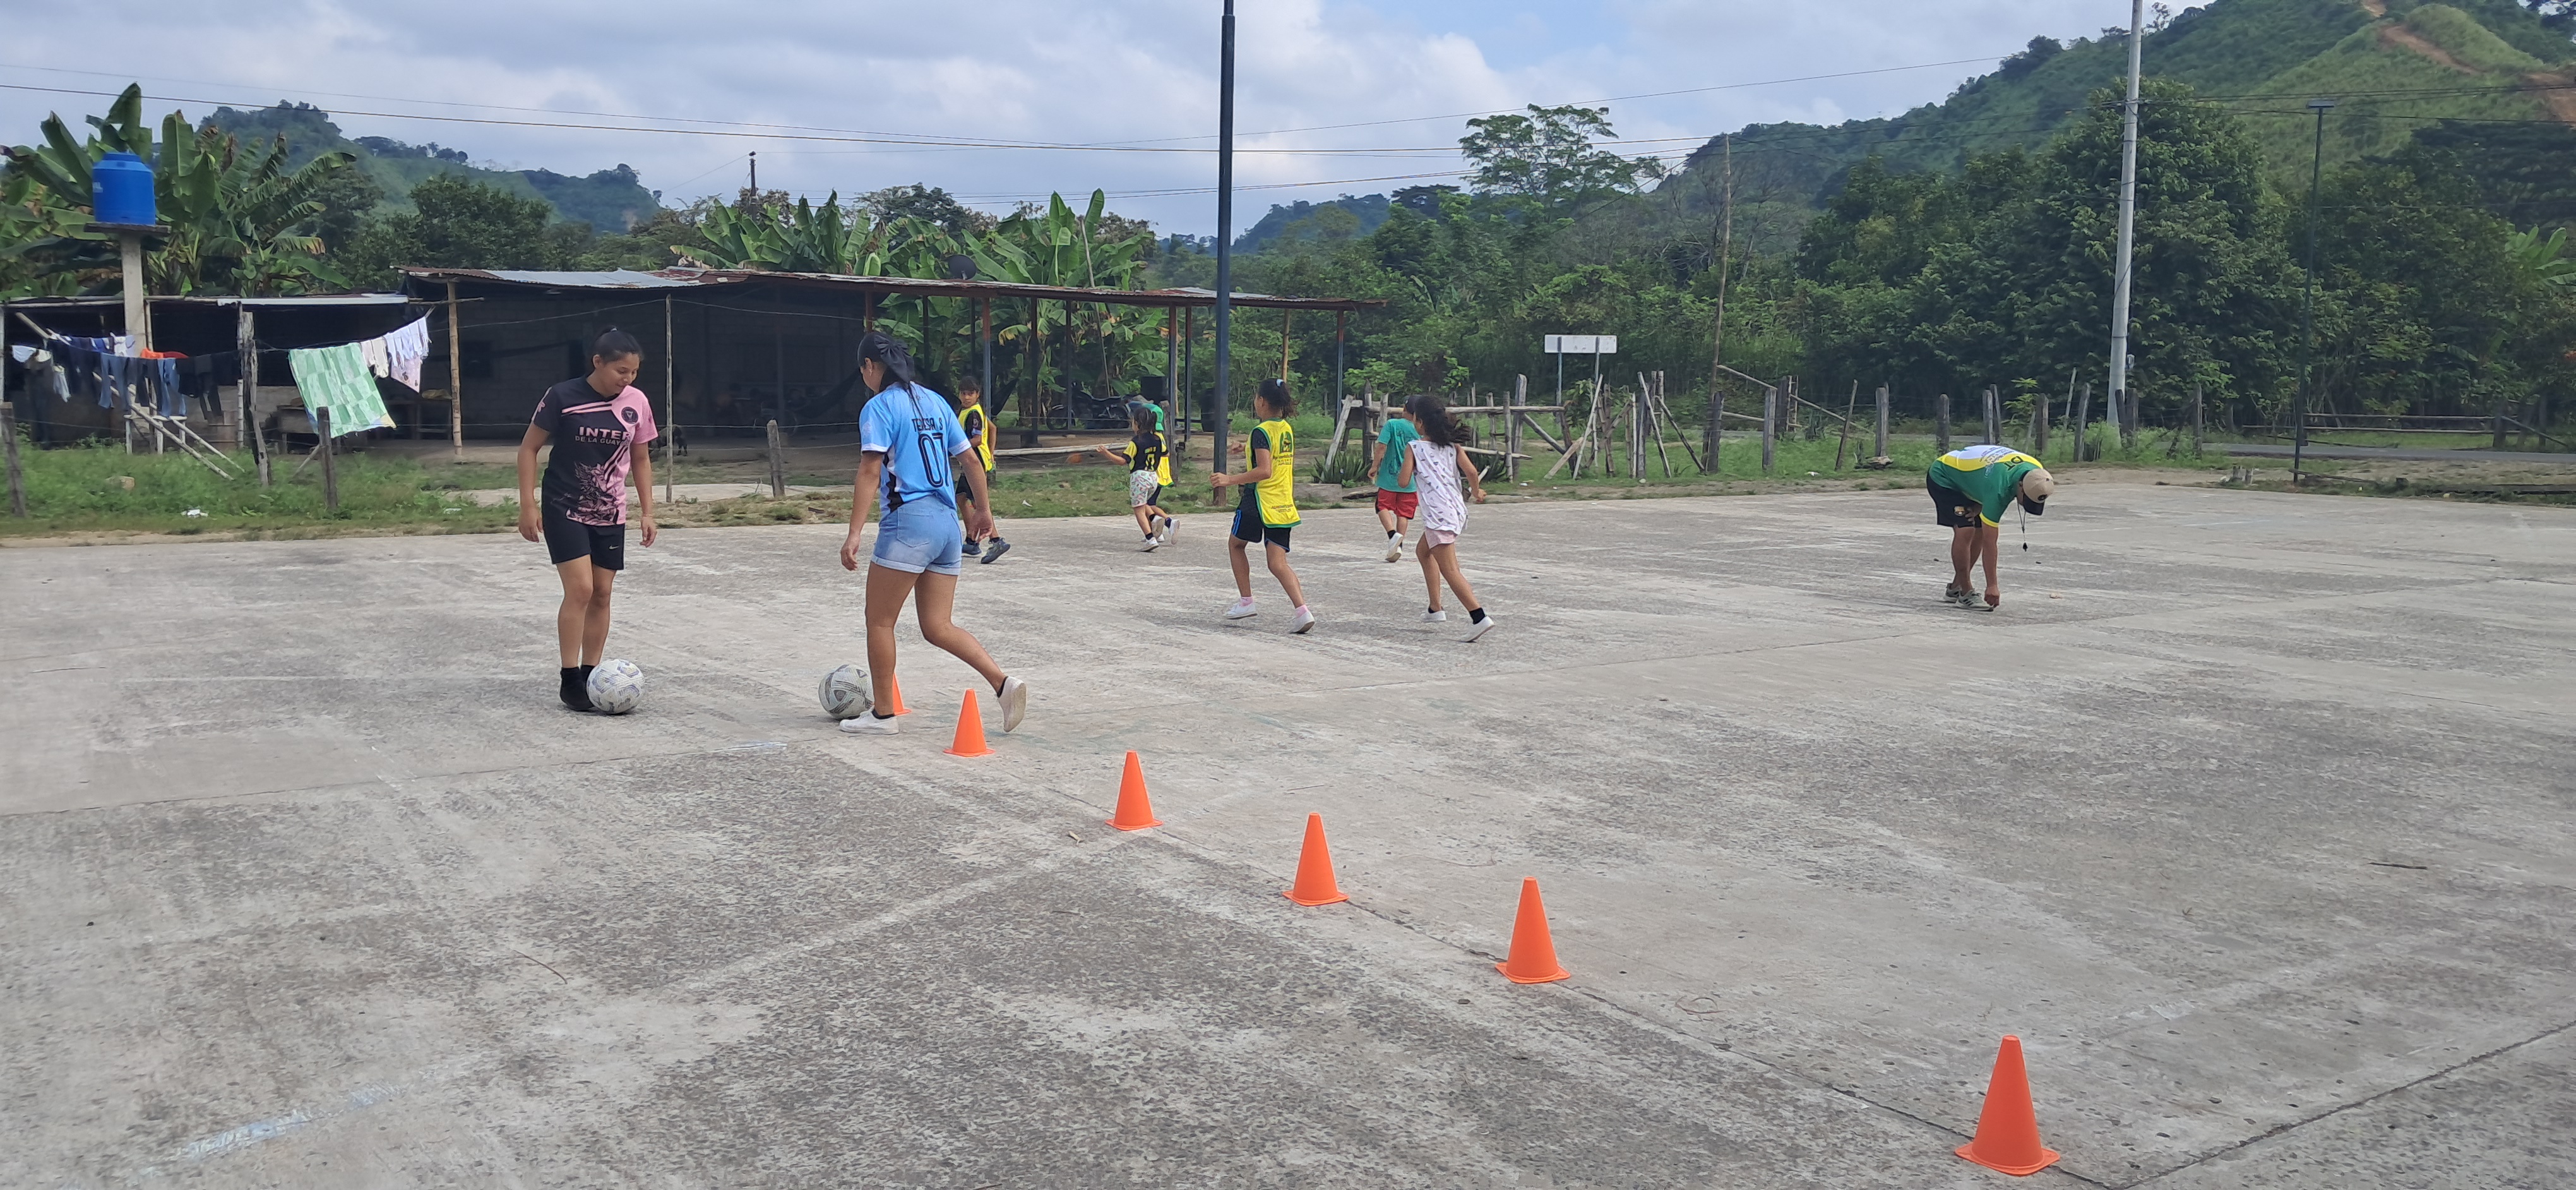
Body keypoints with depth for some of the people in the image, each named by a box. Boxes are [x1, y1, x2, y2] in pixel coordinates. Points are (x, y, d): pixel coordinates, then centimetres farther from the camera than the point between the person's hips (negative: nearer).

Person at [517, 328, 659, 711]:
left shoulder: (637, 403, -3)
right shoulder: (562, 397, -14)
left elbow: (640, 458, 9)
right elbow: (529, 448, -6)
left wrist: (646, 512, 6)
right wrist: (528, 505, -10)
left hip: (610, 515, 4)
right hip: (565, 510, -4)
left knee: (602, 594, 4)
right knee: (580, 590, -13)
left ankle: (590, 676, 14)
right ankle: (570, 682, -6)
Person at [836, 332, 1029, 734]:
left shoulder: (879, 407, -6)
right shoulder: (935, 401, 15)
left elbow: (870, 472, -15)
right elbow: (969, 459, 18)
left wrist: (854, 534, -17)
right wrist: (983, 510, 28)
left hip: (908, 521, -7)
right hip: (948, 524, 7)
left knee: (880, 622, 7)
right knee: (938, 627, 9)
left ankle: (882, 714, 14)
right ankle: (1004, 683, -7)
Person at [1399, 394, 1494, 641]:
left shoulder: (1414, 448, -4)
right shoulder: (1453, 445, 9)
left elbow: (1404, 481, -8)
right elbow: (1471, 473, -2)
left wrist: (1400, 472, 15)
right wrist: (1477, 492, 17)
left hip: (1438, 516, -8)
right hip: (1457, 510, 8)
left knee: (1450, 570, -9)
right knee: (1422, 551, 29)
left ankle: (1479, 617, -22)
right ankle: (1435, 609, 28)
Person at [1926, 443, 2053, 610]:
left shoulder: (2035, 470, -19)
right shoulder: (1998, 488, -40)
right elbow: (1990, 542, -35)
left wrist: (1981, 505, -12)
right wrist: (1992, 586, -32)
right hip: (1943, 478, -8)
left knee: (1979, 533, 2)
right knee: (1965, 532, -21)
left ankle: (1955, 588, 14)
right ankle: (1965, 593, -11)